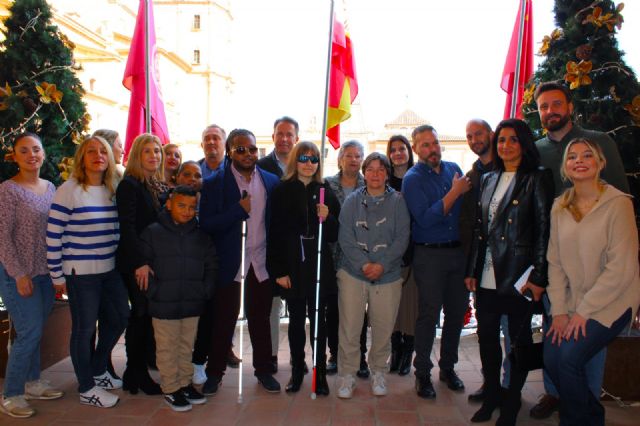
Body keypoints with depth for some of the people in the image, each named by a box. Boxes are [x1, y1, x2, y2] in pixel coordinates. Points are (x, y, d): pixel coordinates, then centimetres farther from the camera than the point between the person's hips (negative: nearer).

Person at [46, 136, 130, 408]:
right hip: (80, 273, -6)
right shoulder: (69, 190, -12)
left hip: (110, 270, 7)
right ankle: (86, 389, 23)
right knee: (84, 329, 5)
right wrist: (57, 275, -9)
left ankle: (98, 370, 38)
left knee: (118, 318, 15)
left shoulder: (113, 190, 6)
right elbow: (53, 235, -11)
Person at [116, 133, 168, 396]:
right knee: (142, 315, 1)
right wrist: (140, 263, -23)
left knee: (153, 314, 9)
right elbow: (127, 228, -16)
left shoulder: (162, 186, 14)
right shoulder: (129, 185, -8)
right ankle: (136, 375, 15)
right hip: (136, 264, -6)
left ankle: (142, 368, 23)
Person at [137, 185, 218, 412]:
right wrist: (154, 292, -11)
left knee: (187, 346, 16)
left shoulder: (201, 236, 5)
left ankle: (185, 383, 32)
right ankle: (170, 389, 22)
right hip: (163, 304, -3)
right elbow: (140, 265, -6)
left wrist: (204, 291, 2)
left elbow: (211, 266, 11)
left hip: (193, 304, 4)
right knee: (167, 348, 8)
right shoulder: (153, 232, -6)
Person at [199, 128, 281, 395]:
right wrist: (239, 209, -21)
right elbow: (206, 224, -14)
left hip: (261, 262, 2)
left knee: (260, 319, 14)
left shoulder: (271, 181, 3)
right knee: (223, 320, 10)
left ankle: (263, 369, 30)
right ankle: (215, 372, 28)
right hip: (228, 263, -2)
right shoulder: (214, 183, -5)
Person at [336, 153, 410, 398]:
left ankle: (378, 372, 29)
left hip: (388, 276, 0)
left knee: (383, 329, 8)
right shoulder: (352, 201, 5)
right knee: (349, 328, 1)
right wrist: (363, 264, -14)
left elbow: (402, 238, -3)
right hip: (353, 274, 0)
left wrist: (382, 264, -13)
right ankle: (347, 374, 17)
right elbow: (345, 237, -2)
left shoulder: (397, 201, 3)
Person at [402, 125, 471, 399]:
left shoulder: (453, 169, 9)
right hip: (429, 255, -5)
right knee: (429, 314, 0)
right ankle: (422, 373, 15)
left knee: (457, 311, 11)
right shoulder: (413, 178, -7)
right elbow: (425, 219, -18)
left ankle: (448, 367, 29)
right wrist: (455, 192, -17)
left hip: (458, 251, 5)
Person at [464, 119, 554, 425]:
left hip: (518, 275, -5)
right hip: (487, 277, 5)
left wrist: (538, 276, -13)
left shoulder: (537, 179, -4)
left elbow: (544, 230, -8)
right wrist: (472, 270, 10)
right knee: (487, 336, 11)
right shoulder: (489, 180, 12)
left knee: (519, 339, 8)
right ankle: (492, 395, 28)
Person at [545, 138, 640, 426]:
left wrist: (584, 311, -15)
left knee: (570, 357, -19)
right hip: (572, 303, 5)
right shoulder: (560, 207, 4)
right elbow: (555, 263, 3)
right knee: (551, 358, -7)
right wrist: (559, 311, -6)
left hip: (611, 302, -5)